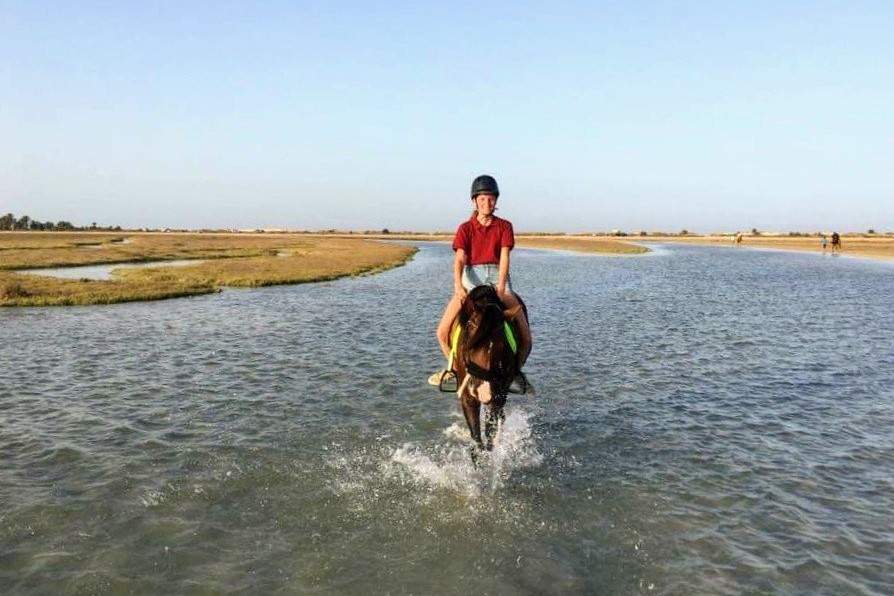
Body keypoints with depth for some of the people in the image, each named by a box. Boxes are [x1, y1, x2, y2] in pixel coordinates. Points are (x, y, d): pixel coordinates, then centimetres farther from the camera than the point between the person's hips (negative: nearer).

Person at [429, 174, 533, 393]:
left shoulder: (504, 226, 6)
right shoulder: (465, 228, 4)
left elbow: (504, 258, -6)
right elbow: (459, 260, -9)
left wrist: (500, 290, -20)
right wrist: (458, 286, -27)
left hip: (498, 278, 0)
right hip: (471, 279, 0)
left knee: (525, 337, -11)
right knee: (443, 332, -10)